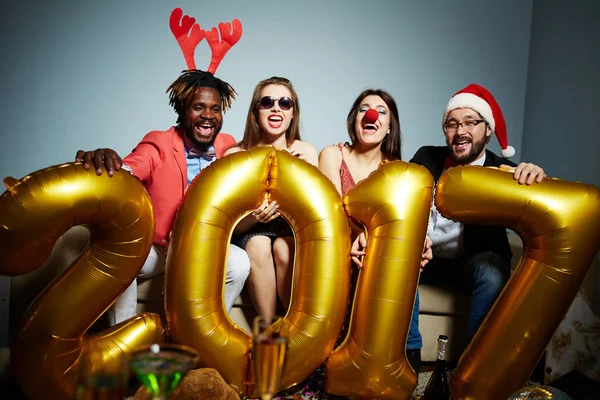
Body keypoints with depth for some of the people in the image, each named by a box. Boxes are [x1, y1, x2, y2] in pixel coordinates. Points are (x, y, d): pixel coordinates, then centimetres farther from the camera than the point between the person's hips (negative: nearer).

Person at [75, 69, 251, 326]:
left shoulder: (229, 147, 2)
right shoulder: (159, 144, -9)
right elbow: (126, 174, -28)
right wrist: (103, 161, -51)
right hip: (155, 246, -1)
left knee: (239, 264, -24)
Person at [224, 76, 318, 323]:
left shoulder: (306, 152, -5)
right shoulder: (235, 155, -8)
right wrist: (253, 217, -28)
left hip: (293, 231, 1)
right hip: (249, 233, 0)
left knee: (283, 247, -32)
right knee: (258, 245, -32)